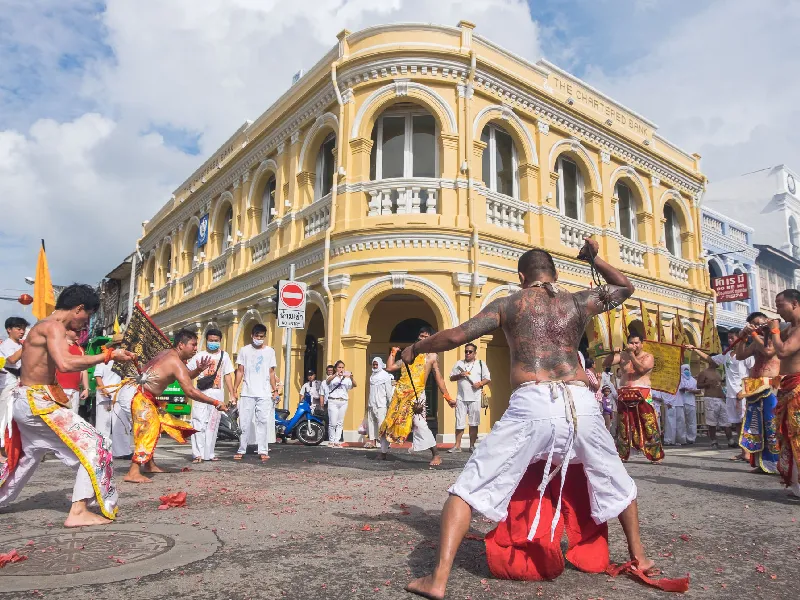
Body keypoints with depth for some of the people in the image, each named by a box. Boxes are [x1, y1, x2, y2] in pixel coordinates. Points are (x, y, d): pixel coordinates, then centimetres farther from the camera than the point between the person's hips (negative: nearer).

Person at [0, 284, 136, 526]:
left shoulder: (43, 326, 14)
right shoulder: (54, 326, -17)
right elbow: (65, 364, -33)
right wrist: (108, 355, -29)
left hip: (26, 401, 10)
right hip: (38, 402, -10)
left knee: (25, 457, 28)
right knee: (92, 445, -10)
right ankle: (78, 512, -10)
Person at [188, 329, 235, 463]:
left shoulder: (224, 356, 12)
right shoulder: (199, 355, 6)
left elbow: (228, 376, 12)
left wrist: (232, 395, 8)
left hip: (217, 394, 2)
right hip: (202, 393, -2)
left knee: (213, 425, 7)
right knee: (199, 423, -8)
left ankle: (209, 453, 14)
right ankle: (198, 454, -6)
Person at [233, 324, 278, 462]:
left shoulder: (269, 351, 9)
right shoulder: (244, 350, 6)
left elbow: (271, 373, 11)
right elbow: (240, 371, 7)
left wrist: (275, 390, 4)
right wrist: (235, 389, 0)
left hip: (264, 394, 0)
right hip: (247, 393, 0)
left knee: (263, 422, -3)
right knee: (244, 422, 1)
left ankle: (263, 451, 0)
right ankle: (241, 450, 10)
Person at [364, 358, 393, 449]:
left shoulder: (385, 376, -3)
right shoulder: (372, 376, 16)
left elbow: (388, 390, -6)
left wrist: (390, 402, -8)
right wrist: (368, 403, 15)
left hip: (381, 404, -7)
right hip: (371, 404, 7)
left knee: (381, 422, -13)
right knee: (371, 421, 5)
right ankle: (372, 441, 9)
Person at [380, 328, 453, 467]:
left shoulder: (432, 356, 9)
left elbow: (438, 378, 7)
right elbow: (389, 368, 18)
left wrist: (447, 397, 1)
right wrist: (393, 353, 20)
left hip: (416, 394, -5)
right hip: (400, 393, 5)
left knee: (419, 424, -20)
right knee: (389, 422, 11)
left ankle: (436, 455, -10)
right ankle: (383, 453, 29)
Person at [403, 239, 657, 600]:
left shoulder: (509, 304, 11)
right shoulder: (579, 302, 18)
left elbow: (456, 336, 5)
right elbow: (625, 287, 37)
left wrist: (415, 348, 19)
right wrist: (594, 259, 37)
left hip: (532, 405, -3)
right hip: (582, 404, 4)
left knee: (468, 488, 4)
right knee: (616, 483, 31)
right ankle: (638, 558, 45)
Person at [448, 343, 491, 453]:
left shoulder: (481, 364, 7)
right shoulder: (459, 364, 12)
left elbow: (488, 378, 5)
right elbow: (451, 378, 12)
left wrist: (480, 384, -13)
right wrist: (460, 375, -7)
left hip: (475, 398, -1)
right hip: (461, 397, 1)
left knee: (474, 423, 4)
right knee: (459, 423, 0)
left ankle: (472, 445, 13)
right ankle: (457, 446, 4)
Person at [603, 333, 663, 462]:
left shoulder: (648, 357, 3)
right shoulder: (622, 355, 10)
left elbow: (641, 369, -16)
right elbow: (605, 364, 3)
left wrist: (632, 354, -15)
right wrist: (613, 353, -11)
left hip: (642, 395, -3)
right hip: (624, 395, 3)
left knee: (648, 425, -8)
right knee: (623, 426, 8)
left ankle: (656, 455, -1)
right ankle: (622, 454, 18)